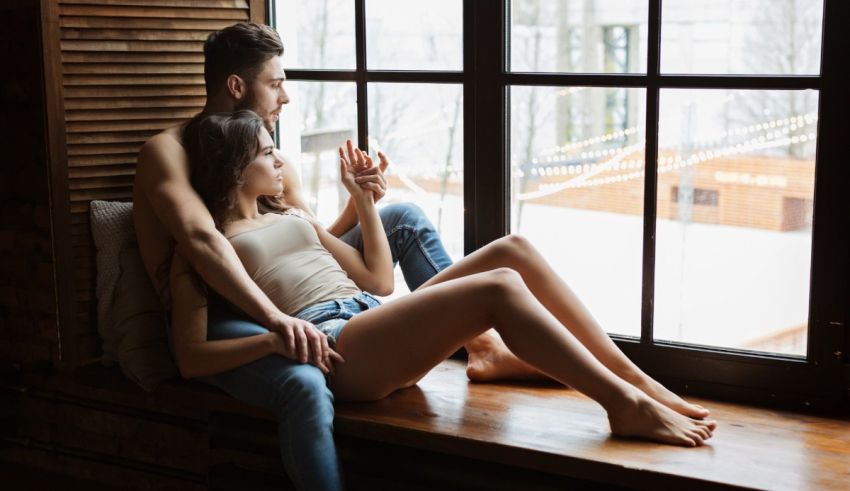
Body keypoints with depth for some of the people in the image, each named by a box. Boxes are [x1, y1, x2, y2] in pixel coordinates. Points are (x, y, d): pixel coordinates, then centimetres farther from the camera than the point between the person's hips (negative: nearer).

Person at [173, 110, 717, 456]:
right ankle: (626, 405, -23)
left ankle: (634, 379, -12)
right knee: (500, 287, -26)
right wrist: (270, 339, -19)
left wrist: (365, 199, 23)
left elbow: (378, 278, 26)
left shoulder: (290, 217, 29)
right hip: (333, 349, -8)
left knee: (512, 250, -12)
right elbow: (191, 358, -4)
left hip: (377, 324, 8)